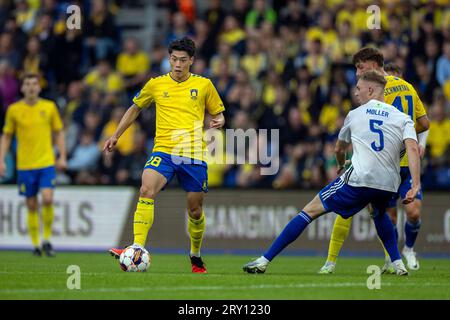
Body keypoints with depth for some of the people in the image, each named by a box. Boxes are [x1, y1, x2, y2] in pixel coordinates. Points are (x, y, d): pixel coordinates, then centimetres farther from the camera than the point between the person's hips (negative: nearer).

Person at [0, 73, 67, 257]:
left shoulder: (49, 107, 3)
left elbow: (59, 133, 11)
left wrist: (62, 157, 3)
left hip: (47, 163, -1)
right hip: (25, 165, 1)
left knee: (47, 199, -17)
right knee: (32, 206, 4)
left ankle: (47, 240, 0)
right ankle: (35, 245, 15)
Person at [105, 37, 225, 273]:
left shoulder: (203, 85, 5)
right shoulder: (156, 85, 7)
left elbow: (218, 113, 15)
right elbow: (135, 108, 22)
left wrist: (219, 121, -9)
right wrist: (115, 136, 21)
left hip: (194, 154, 0)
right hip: (163, 151, 0)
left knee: (195, 211, 7)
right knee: (146, 191, -26)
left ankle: (196, 255, 33)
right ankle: (137, 249, -32)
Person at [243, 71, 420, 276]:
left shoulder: (355, 115, 14)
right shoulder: (402, 119, 12)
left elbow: (338, 149, 30)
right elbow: (413, 148, -7)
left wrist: (341, 165, 52)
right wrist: (415, 185, -13)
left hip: (359, 179, -3)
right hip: (389, 184, 3)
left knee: (311, 211, 4)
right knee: (380, 213, 39)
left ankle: (264, 260, 1)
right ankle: (397, 263, 30)